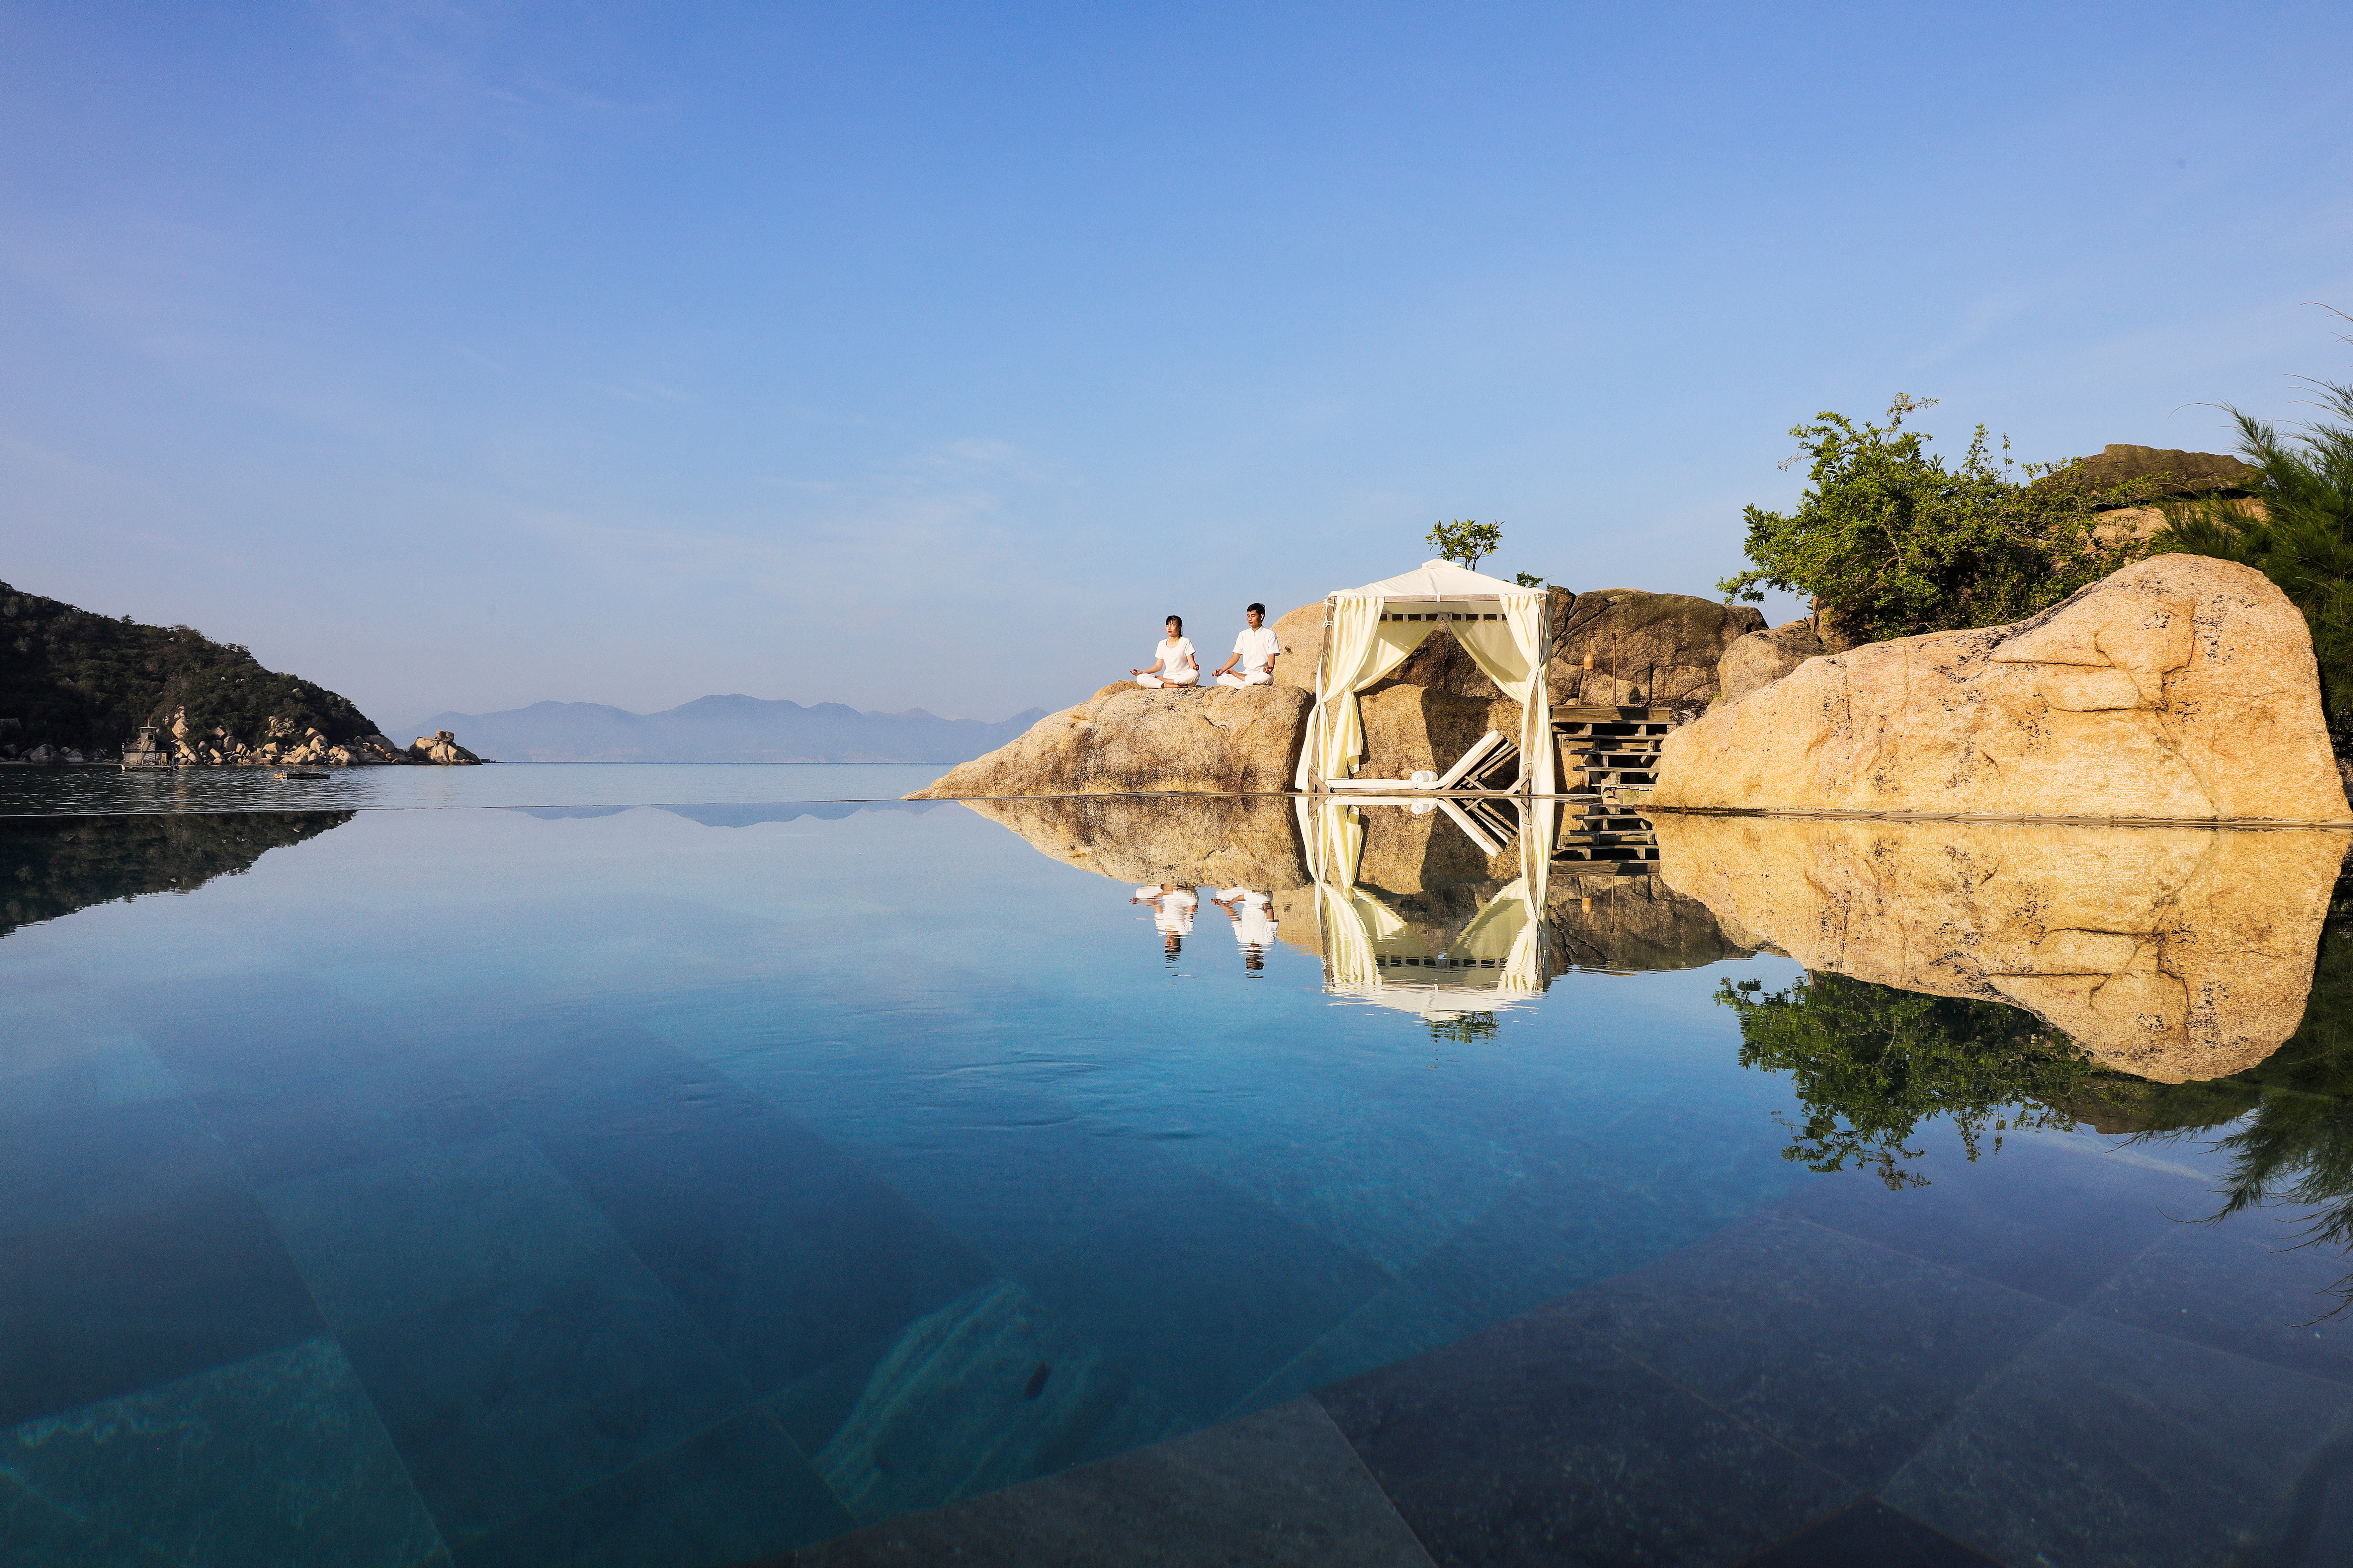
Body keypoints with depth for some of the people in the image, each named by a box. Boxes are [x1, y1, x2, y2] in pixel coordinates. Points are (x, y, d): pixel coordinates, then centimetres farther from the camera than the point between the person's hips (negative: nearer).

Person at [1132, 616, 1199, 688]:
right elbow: (1158, 666, 16)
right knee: (1140, 678, -21)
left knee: (1195, 674, -40)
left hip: (1184, 678, -3)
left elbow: (1192, 663, -4)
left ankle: (1165, 681, -23)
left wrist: (1195, 666, -28)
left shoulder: (1186, 642, 2)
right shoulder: (1162, 644, 14)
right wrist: (1142, 672, 4)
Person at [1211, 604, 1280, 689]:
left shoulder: (1270, 634, 2)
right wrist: (1222, 670, -2)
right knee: (1220, 679, -20)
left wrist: (1270, 667, -28)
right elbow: (1236, 657, 11)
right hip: (1247, 672, 2)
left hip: (1262, 673, -2)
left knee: (1266, 677, -42)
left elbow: (1272, 656, -5)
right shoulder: (1243, 635, 14)